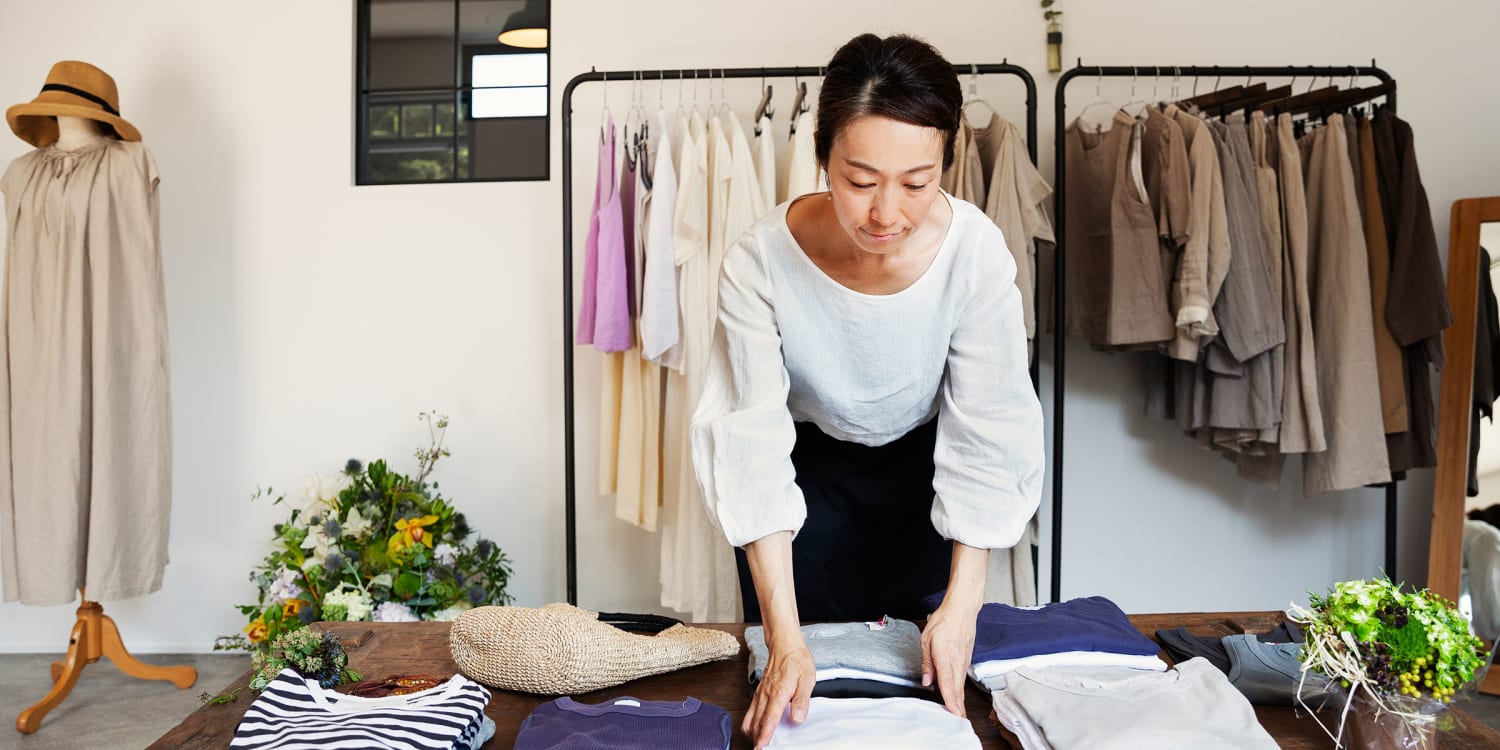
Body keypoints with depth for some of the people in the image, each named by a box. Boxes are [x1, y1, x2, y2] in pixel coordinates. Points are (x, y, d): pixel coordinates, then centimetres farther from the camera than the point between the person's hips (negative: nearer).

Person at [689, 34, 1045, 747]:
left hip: (919, 467, 1)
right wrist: (786, 639, -36)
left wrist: (962, 605, -31)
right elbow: (753, 447, -31)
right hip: (808, 467, 0)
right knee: (794, 677, 7)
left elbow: (984, 437, -24)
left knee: (926, 675, 9)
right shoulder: (759, 263, -33)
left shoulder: (975, 252, -31)